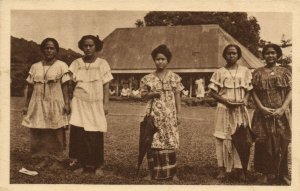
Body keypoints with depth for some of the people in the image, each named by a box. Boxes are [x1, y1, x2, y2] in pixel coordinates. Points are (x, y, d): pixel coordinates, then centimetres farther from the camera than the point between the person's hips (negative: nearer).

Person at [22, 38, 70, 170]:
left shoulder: (61, 66, 1)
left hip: (55, 104, -3)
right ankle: (45, 158, 13)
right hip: (38, 104, 3)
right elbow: (30, 87, 12)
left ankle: (57, 159, 9)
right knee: (38, 133, 2)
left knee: (56, 133, -1)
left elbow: (64, 86, -2)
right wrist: (26, 105, 10)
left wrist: (66, 103, -9)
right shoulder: (35, 67, 11)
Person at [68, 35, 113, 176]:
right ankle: (80, 164, 7)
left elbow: (106, 86, 3)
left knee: (95, 136, -2)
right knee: (78, 134, -5)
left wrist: (105, 105, -3)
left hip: (96, 105, -1)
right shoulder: (76, 63, 7)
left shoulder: (102, 64, 4)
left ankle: (97, 166, 9)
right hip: (79, 103, 1)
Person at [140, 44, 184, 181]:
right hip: (154, 115, 1)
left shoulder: (174, 77, 4)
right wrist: (152, 94, -11)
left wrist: (178, 114, 0)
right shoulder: (148, 78, 5)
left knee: (170, 143, 0)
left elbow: (177, 97, 5)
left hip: (169, 115, 0)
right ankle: (152, 172, 11)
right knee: (153, 143, 0)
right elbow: (143, 95, 9)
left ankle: (172, 172, 11)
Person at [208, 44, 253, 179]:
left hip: (240, 110, 1)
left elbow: (249, 90, 10)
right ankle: (222, 169, 5)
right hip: (224, 109, -1)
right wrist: (226, 101, -13)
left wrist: (244, 100, -10)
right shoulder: (219, 72, 3)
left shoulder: (245, 71, 8)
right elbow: (212, 92, 1)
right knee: (223, 138, -2)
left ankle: (240, 169, 8)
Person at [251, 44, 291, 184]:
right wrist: (262, 107, -12)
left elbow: (291, 91, 1)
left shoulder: (284, 72, 8)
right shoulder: (258, 73, 7)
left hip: (281, 114, 1)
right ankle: (266, 173, 10)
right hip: (263, 114, 0)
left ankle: (281, 173, 16)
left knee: (282, 142, 4)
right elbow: (254, 92, 2)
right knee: (264, 143, -1)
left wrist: (283, 108, -12)